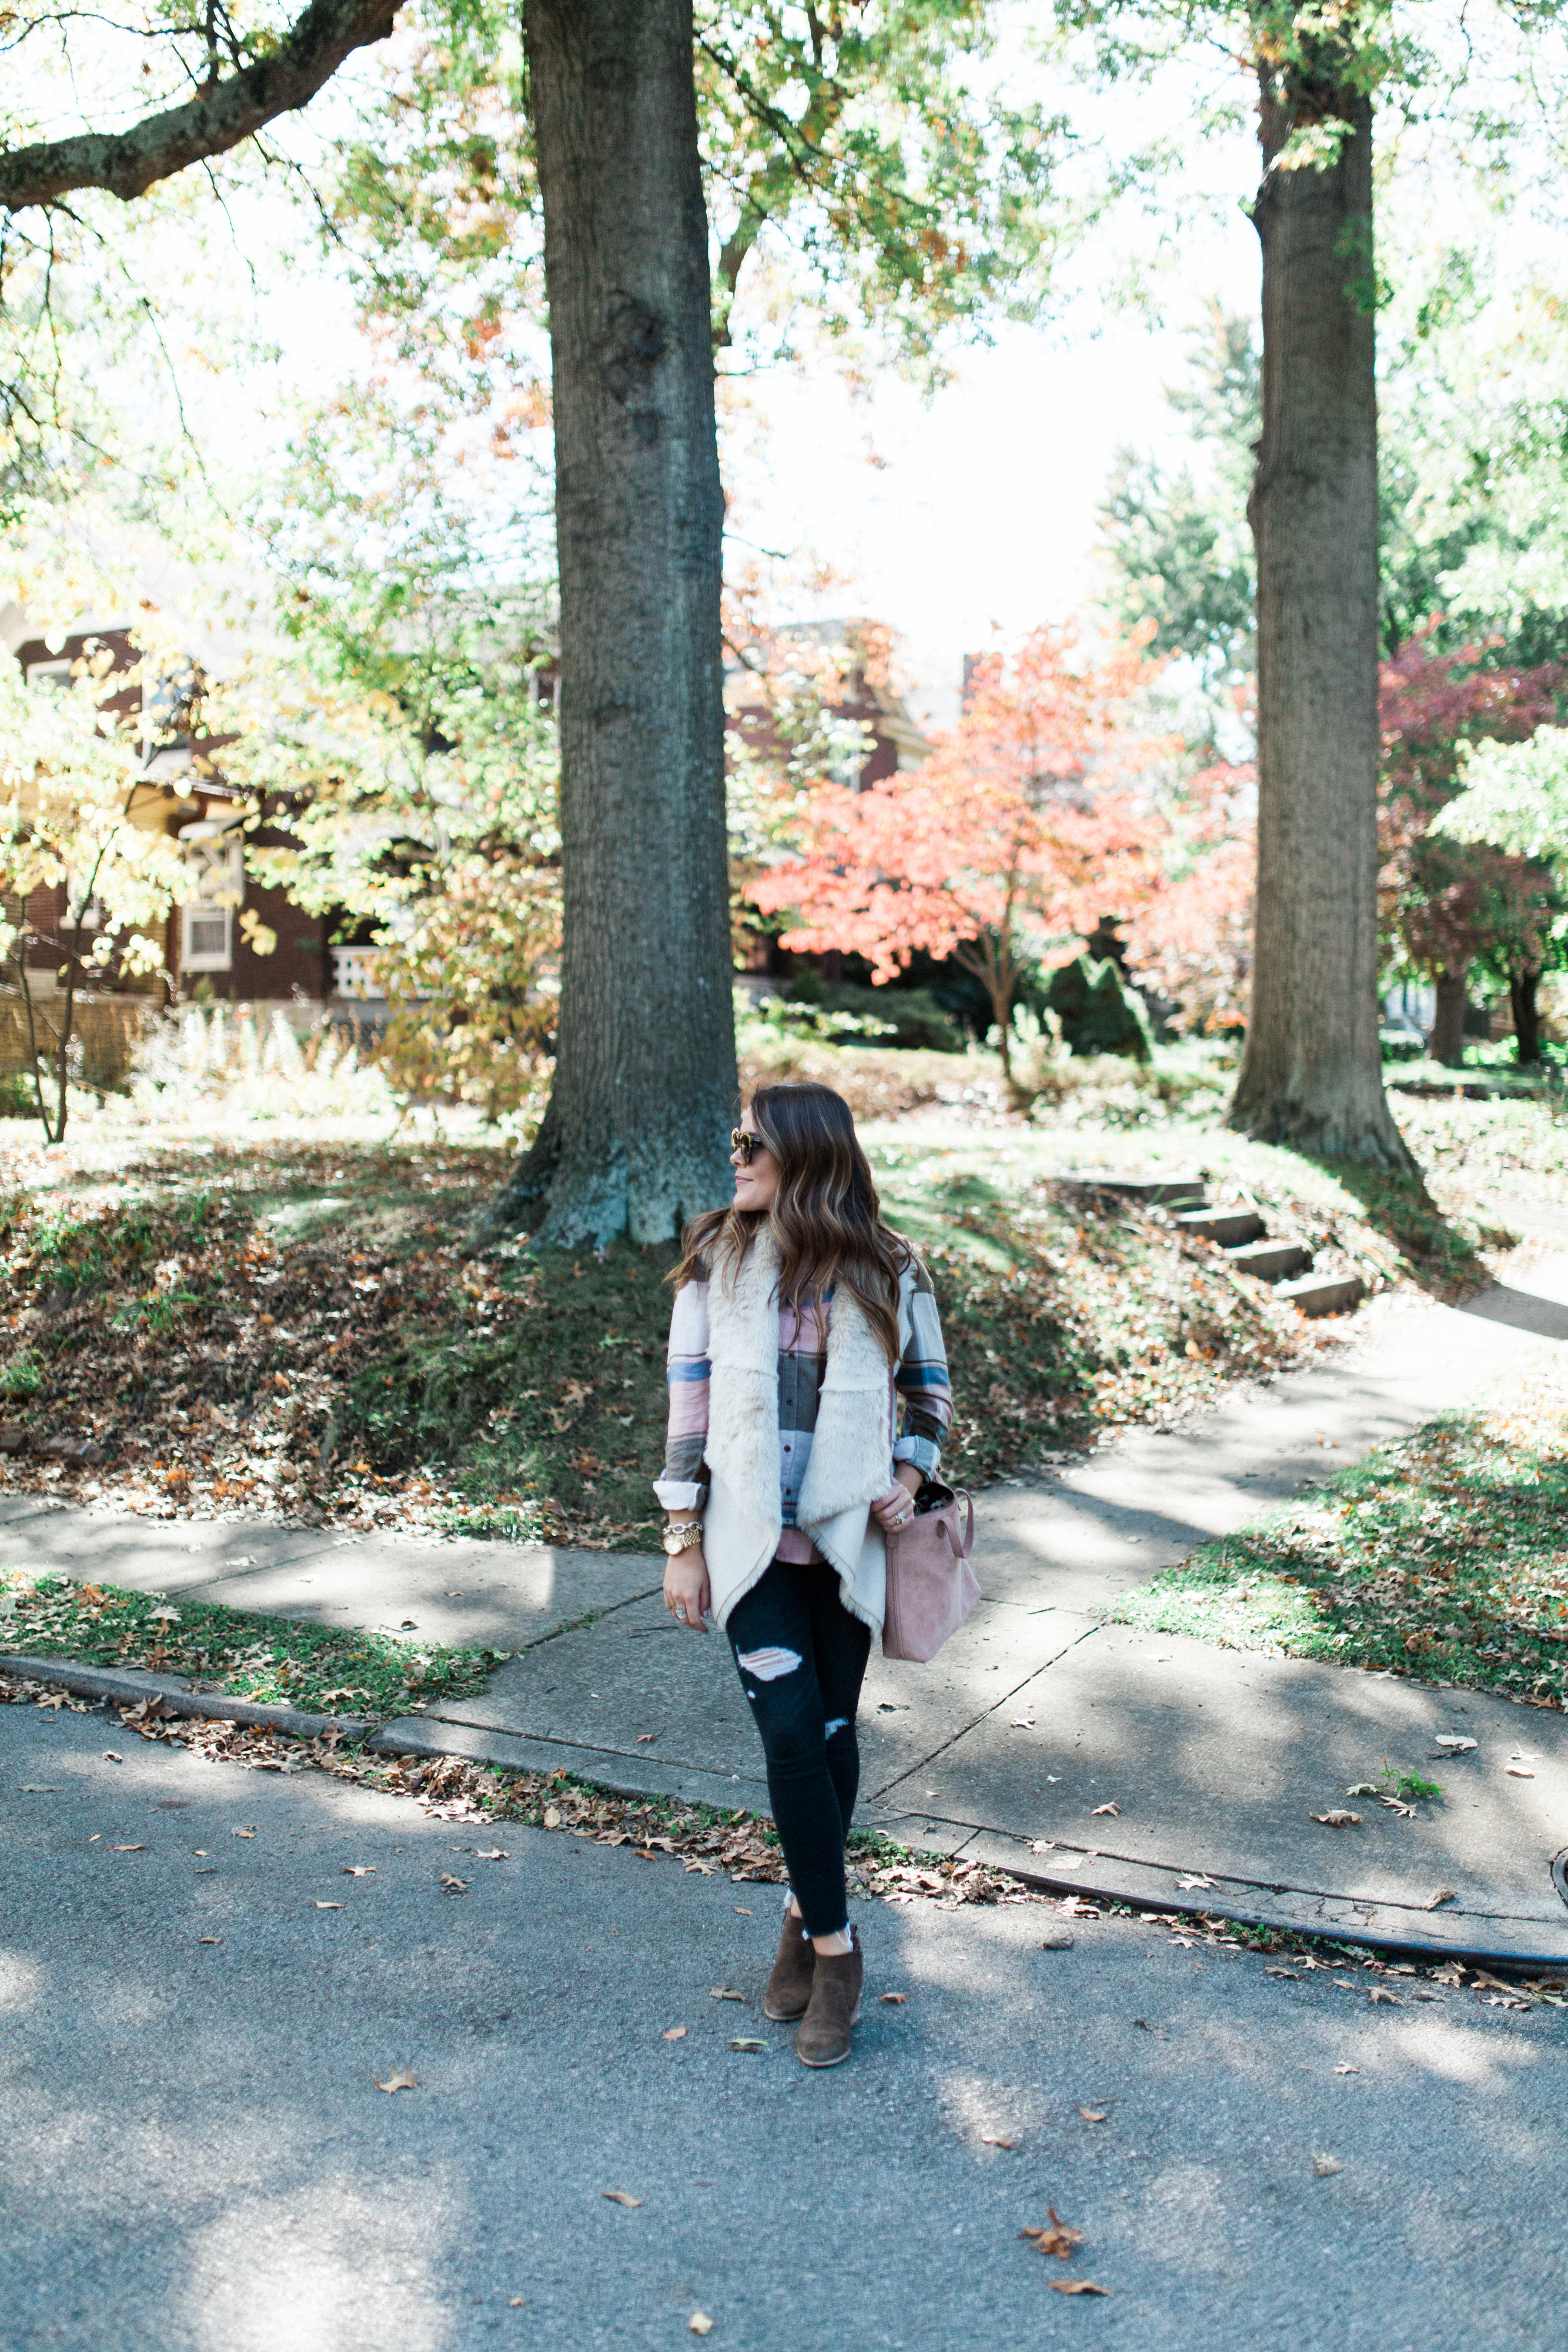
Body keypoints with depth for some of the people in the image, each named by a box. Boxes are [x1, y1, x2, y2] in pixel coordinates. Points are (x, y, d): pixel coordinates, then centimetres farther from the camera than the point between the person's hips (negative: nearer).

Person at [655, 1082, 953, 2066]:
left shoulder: (886, 1271, -2)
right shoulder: (718, 1261, -2)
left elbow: (929, 1385, 12)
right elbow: (689, 1399, 1)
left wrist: (911, 1473, -6)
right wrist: (684, 1539, -1)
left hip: (847, 1537, 1)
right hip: (752, 1539, -1)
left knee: (832, 1729, 9)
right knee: (790, 1729, -9)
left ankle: (807, 1912, 30)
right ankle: (834, 1945, 5)